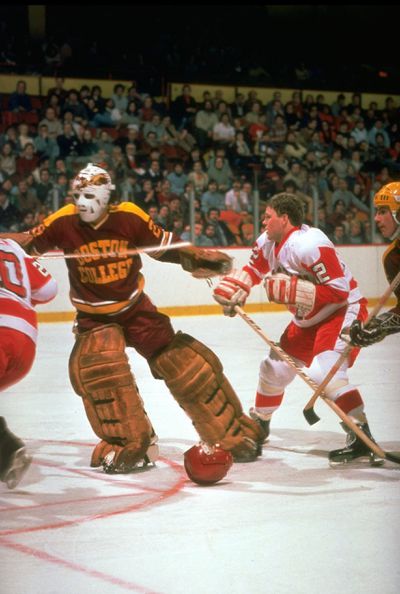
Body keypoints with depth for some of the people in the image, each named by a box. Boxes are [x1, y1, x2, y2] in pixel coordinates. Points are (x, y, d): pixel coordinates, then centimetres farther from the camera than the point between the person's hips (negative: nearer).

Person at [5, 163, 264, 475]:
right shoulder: (63, 222, -13)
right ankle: (128, 443, -12)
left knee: (183, 362, -3)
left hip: (135, 307, 0)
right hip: (94, 316, 0)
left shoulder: (130, 216, -12)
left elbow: (164, 245, 0)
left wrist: (198, 257, -9)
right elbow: (28, 244, -4)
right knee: (96, 365, -26)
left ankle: (232, 430, 12)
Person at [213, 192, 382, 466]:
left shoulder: (309, 245, -28)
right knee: (276, 367, 15)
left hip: (344, 310, -10)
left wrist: (289, 289, -31)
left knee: (324, 371, -28)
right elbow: (253, 269, 18)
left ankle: (361, 437, -25)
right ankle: (259, 422, 39)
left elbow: (338, 291, -30)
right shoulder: (269, 242, 1)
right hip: (309, 320, 10)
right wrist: (230, 290, -1)